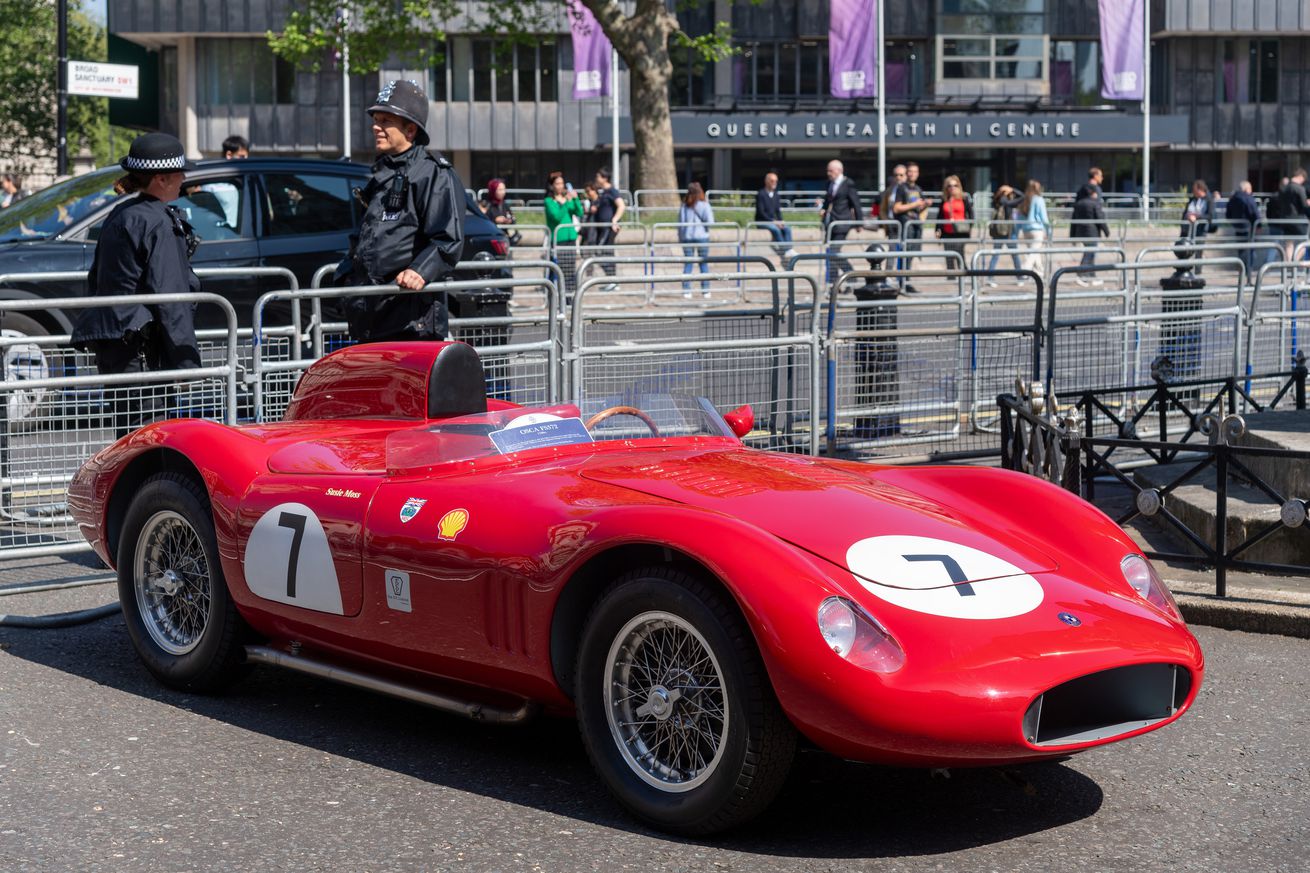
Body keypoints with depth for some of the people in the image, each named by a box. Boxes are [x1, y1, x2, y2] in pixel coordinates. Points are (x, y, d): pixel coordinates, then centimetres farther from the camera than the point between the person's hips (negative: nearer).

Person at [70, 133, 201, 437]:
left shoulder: (119, 215, 15)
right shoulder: (160, 223, -12)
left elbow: (95, 280, 22)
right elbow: (169, 294, -16)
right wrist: (187, 362, -15)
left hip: (108, 341, 9)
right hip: (136, 344, -9)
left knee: (129, 435, 12)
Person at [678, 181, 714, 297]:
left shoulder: (683, 206, 3)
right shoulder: (704, 205, -6)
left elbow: (680, 223, 4)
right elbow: (710, 222, -13)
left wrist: (680, 238, 10)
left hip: (686, 237, 2)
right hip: (702, 237, -2)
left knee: (687, 264, 6)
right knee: (704, 264, 7)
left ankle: (686, 290, 0)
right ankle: (705, 290, 6)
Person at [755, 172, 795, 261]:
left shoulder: (776, 195, 13)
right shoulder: (760, 194, -8)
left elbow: (778, 211, 14)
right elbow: (761, 212, -14)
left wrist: (780, 222, -7)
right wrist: (773, 221, -21)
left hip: (774, 221, 6)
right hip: (762, 222, -6)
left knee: (787, 229, -19)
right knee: (776, 229, -32)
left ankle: (788, 250, -31)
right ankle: (783, 252, -33)